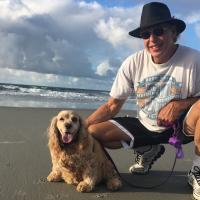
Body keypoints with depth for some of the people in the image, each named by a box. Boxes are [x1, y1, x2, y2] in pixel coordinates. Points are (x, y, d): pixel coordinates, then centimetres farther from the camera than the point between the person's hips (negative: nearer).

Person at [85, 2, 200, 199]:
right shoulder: (133, 63, -10)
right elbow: (112, 106, -5)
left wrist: (180, 104, -28)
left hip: (181, 125, -3)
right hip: (146, 127, 4)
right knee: (93, 132, -12)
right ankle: (148, 150, 12)